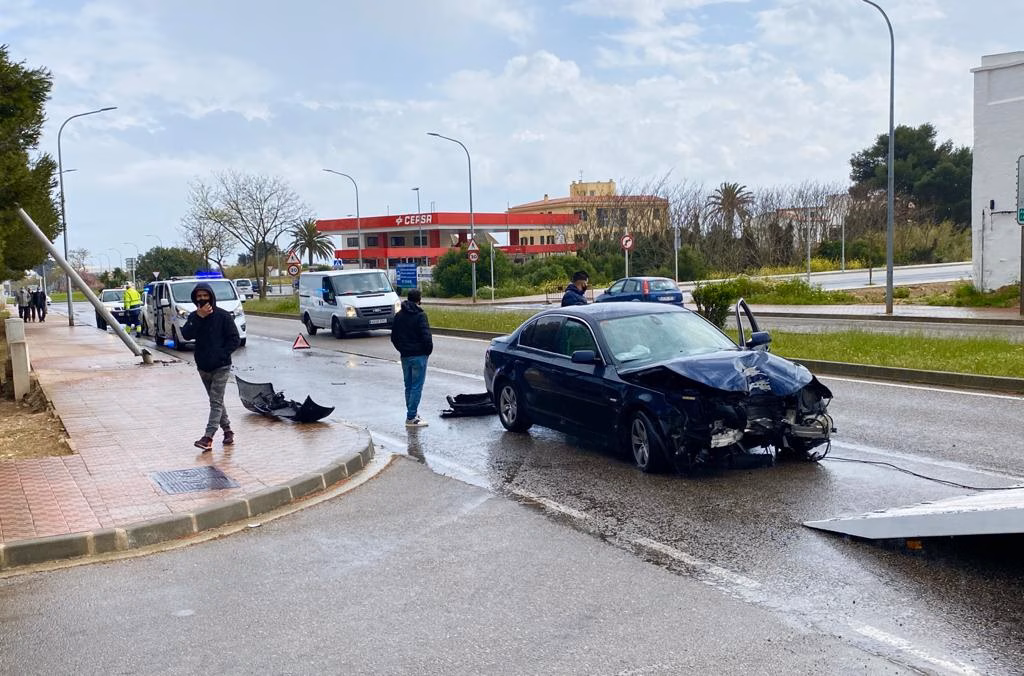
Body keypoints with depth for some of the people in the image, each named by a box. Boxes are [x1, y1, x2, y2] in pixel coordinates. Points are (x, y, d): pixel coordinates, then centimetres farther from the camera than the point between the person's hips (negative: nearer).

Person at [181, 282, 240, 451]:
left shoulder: (223, 316, -7)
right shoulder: (194, 317, 5)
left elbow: (235, 340, -8)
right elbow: (186, 335, -12)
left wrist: (220, 354, -18)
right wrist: (199, 317, -20)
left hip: (221, 367, -6)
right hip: (203, 367, 6)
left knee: (216, 402, -10)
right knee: (216, 401, 14)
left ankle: (208, 437, -18)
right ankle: (227, 431, 25)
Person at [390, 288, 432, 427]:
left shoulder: (399, 315, 9)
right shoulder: (420, 315, -12)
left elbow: (394, 337, 12)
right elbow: (426, 336, -17)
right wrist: (428, 350, -1)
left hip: (405, 356, 7)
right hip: (419, 356, -7)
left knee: (408, 386, 15)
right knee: (417, 387, -5)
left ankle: (412, 413, 21)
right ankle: (411, 418, -7)